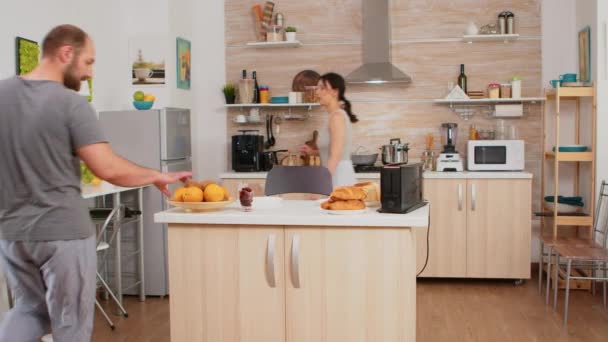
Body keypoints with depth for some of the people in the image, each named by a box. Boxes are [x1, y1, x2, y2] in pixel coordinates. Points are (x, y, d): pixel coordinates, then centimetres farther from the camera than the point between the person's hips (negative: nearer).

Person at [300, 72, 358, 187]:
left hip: (339, 180, -10)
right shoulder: (339, 115, 15)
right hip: (342, 178, 10)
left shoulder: (337, 116, -14)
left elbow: (335, 157, -20)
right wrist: (313, 152, 15)